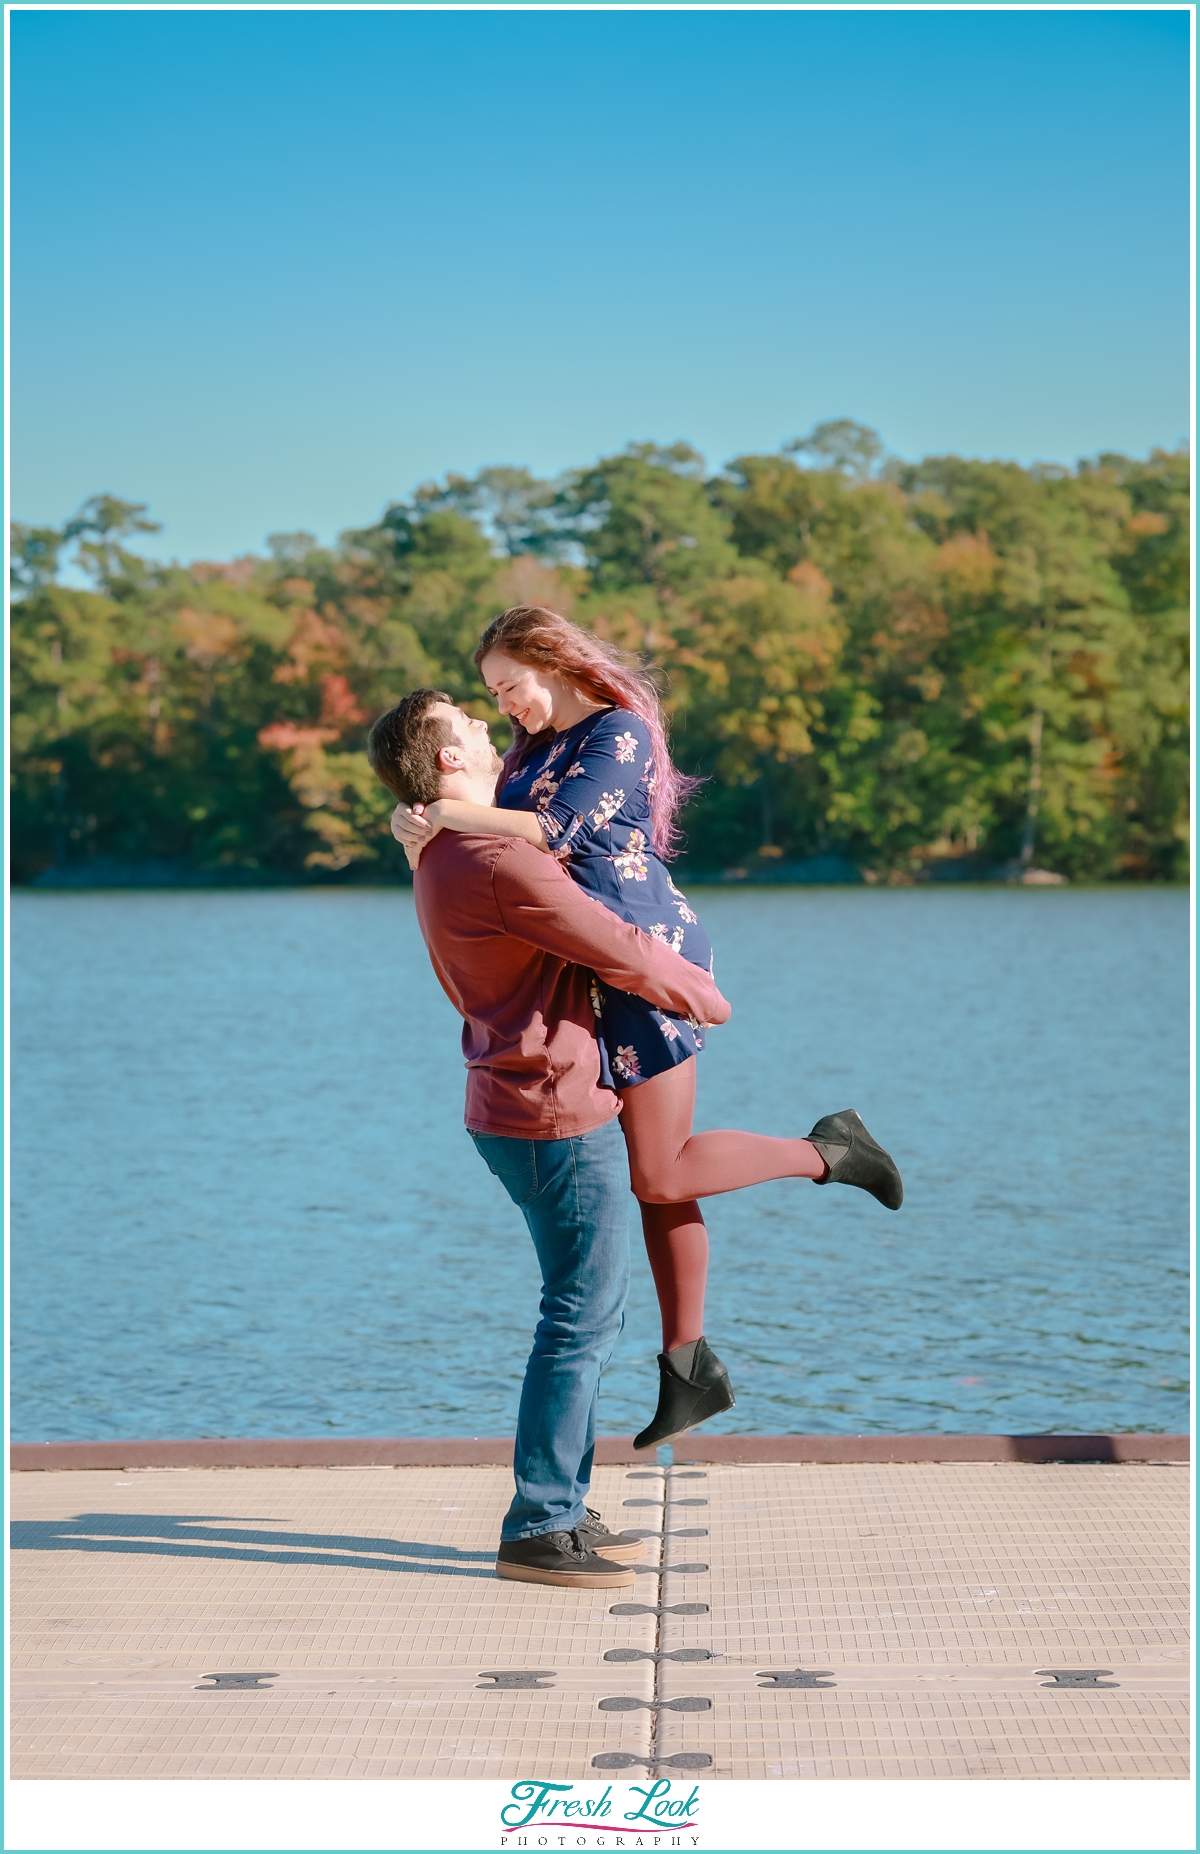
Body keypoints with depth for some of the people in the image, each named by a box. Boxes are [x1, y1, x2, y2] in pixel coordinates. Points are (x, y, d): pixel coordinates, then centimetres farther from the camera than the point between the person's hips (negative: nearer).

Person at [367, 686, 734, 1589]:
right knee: (582, 1320, -5)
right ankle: (537, 1529, -1)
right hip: (561, 1117, -10)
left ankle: (563, 1511, 21)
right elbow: (625, 954, -18)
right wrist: (707, 997, -1)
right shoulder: (501, 861, -22)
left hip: (511, 1103, 10)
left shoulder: (443, 860, 12)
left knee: (590, 1312, 16)